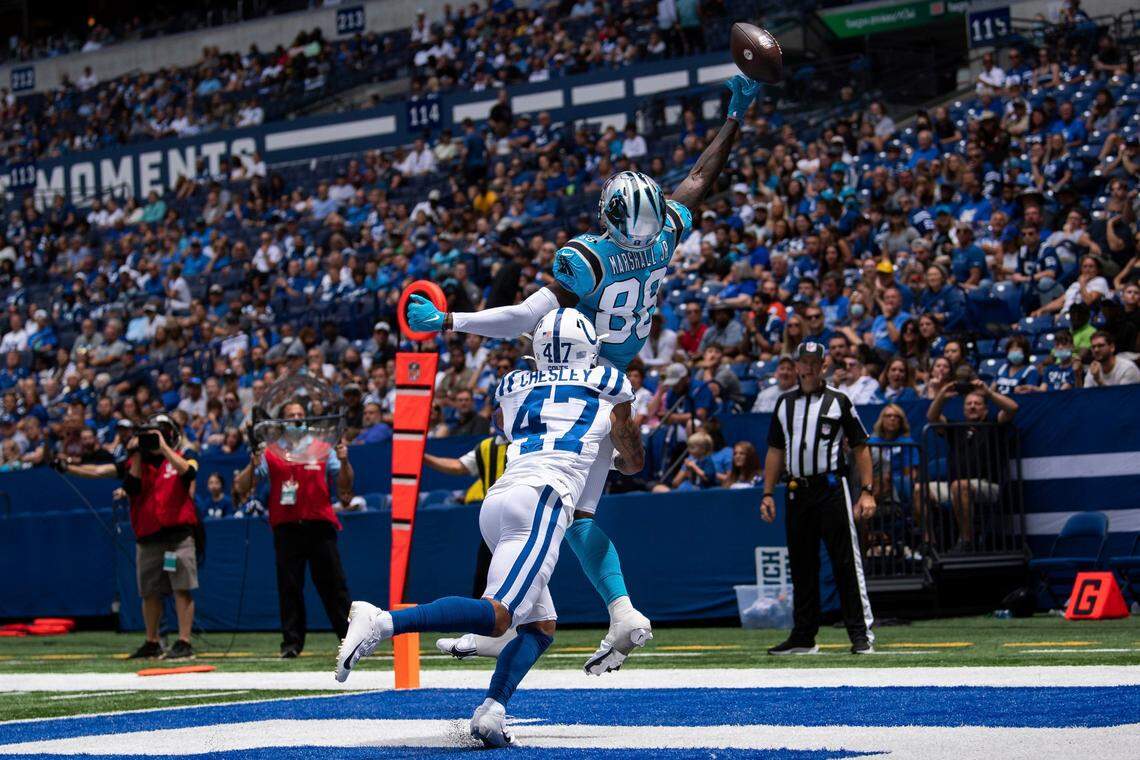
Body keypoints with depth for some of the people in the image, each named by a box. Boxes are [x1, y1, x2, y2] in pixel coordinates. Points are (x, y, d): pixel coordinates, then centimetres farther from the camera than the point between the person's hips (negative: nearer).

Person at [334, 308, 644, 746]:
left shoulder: (514, 388, 26)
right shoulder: (608, 390, 18)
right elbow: (634, 462, 31)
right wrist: (608, 459, 53)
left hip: (496, 500, 6)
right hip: (541, 500, -6)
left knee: (539, 627, 12)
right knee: (496, 616, -18)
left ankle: (491, 711, -11)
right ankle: (381, 622, -35)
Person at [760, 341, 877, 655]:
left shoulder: (839, 401, 3)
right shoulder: (785, 403, 15)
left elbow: (860, 448, 2)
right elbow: (776, 451, 18)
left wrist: (867, 492, -7)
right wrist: (768, 494, 10)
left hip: (832, 488, -4)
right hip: (797, 492, 4)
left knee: (846, 562, -8)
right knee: (801, 566, 7)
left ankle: (861, 633, -7)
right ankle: (803, 637, 13)